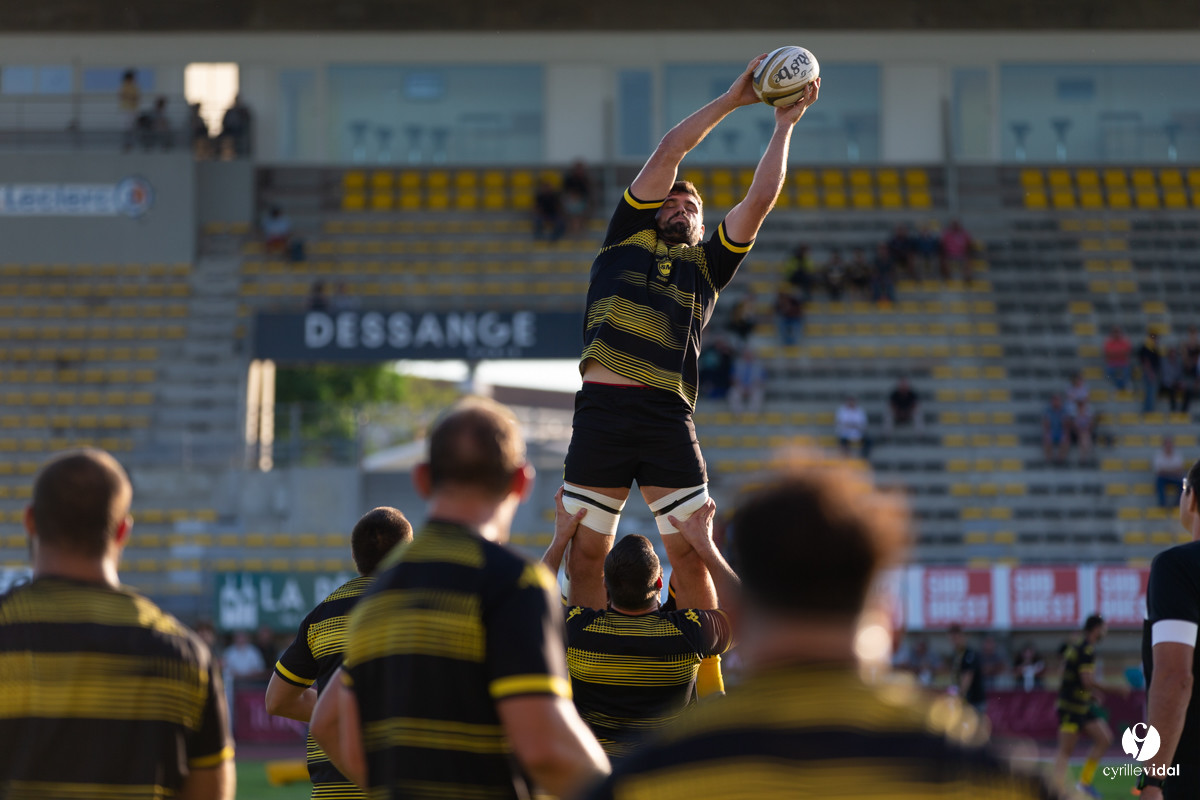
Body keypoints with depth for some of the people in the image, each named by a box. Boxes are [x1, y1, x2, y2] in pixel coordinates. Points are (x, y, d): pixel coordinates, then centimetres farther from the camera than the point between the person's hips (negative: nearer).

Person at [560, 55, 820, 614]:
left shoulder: (708, 263, 22)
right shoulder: (628, 237, 19)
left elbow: (759, 201, 14)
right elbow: (668, 153, 15)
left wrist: (785, 124, 17)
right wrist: (731, 100, 18)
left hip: (668, 415, 1)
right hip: (603, 406, -1)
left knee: (691, 551, -7)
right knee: (586, 550, -1)